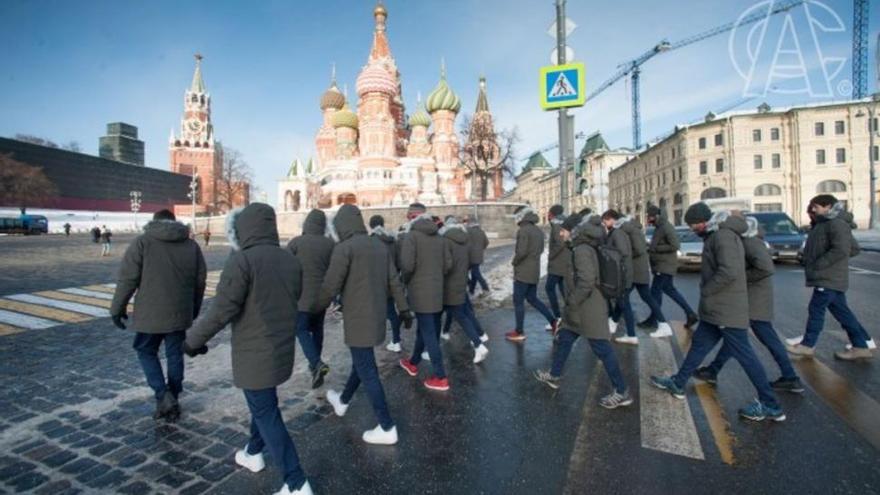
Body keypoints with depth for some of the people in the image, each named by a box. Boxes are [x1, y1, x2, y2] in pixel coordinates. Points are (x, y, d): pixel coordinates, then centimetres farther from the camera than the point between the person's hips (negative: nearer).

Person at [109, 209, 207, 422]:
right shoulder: (191, 245, 5)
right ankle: (172, 399, 20)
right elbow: (200, 280, 6)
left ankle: (163, 396, 3)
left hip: (150, 312, -3)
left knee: (146, 351, 15)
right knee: (175, 355, 13)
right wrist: (194, 309, 17)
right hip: (180, 313, 3)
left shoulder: (142, 242, -5)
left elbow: (127, 278, -8)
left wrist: (118, 307, 3)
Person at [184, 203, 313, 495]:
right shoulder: (290, 259, 3)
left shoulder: (242, 260, -18)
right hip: (283, 348, 7)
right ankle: (253, 453, 47)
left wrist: (193, 339, -5)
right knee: (263, 403, 27)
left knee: (266, 414, 3)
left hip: (255, 352, -7)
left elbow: (221, 311, -20)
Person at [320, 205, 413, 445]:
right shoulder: (380, 245, 8)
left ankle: (387, 428, 8)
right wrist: (404, 309, 13)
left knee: (367, 371, 1)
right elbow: (394, 282, 9)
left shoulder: (345, 248, -14)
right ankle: (343, 401, 46)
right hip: (377, 316, 8)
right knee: (362, 362, 23)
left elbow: (330, 286, -15)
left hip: (358, 318, -8)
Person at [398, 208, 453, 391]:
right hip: (437, 291, 7)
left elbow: (407, 265, -19)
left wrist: (405, 280, 0)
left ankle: (441, 377, 5)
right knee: (425, 329, 20)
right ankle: (413, 363, 39)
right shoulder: (440, 238, 7)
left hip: (420, 291, -7)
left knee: (429, 334, -1)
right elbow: (448, 265, 4)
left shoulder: (411, 236, -9)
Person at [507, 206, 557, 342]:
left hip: (523, 272, -8)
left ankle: (519, 332, 12)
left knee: (518, 302, 3)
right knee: (532, 299, 20)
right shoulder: (538, 230, 11)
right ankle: (553, 322, 17)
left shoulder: (523, 230, -17)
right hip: (535, 271, 8)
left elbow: (521, 252, -24)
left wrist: (514, 262, -7)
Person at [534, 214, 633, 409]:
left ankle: (622, 392, 13)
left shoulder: (582, 250, -21)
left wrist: (571, 302, -18)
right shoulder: (581, 248, 11)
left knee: (602, 349, 0)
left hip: (589, 310, -10)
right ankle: (554, 375, 34)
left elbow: (586, 282, -28)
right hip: (582, 310, 10)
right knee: (564, 340, 19)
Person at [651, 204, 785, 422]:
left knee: (743, 354, 0)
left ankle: (770, 405, 14)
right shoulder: (717, 235, 13)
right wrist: (707, 292, 11)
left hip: (727, 309, -10)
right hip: (718, 308, 10)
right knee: (699, 344, 16)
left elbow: (729, 272, -29)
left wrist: (705, 290, -17)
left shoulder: (724, 235, -19)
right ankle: (678, 384, 27)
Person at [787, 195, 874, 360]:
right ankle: (863, 345, 22)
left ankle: (808, 345, 7)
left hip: (828, 278, -10)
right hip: (830, 277, 10)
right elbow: (854, 249, 23)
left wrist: (818, 264, -21)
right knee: (841, 311, 14)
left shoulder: (837, 223, -14)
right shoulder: (823, 224, 15)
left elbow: (842, 249, -25)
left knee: (816, 309, -2)